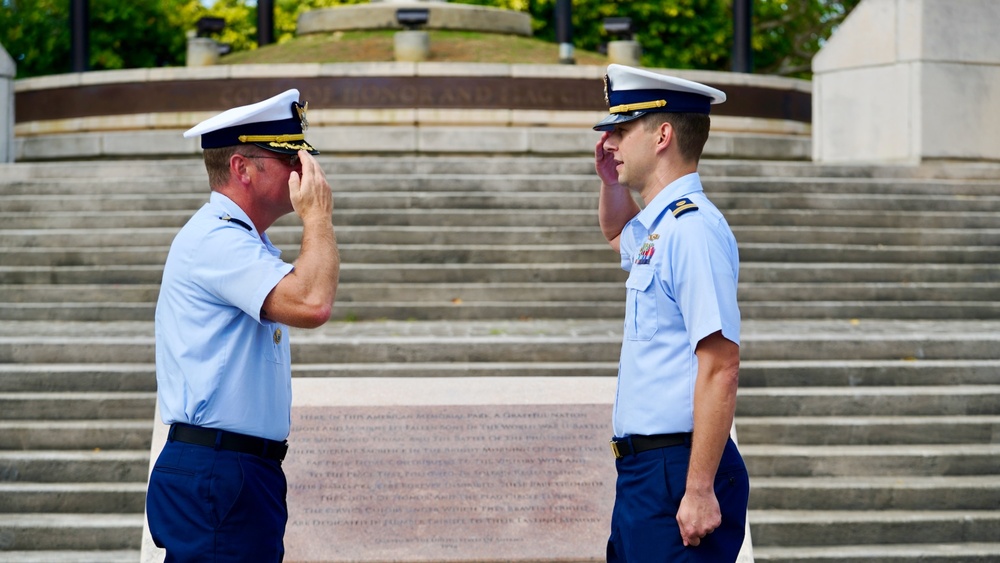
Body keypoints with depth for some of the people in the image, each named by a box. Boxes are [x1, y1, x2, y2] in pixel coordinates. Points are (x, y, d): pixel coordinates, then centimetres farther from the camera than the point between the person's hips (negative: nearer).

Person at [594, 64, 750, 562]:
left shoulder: (694, 229, -16)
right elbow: (617, 236, 42)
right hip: (640, 469, 10)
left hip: (676, 470, -10)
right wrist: (612, 181, 21)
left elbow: (721, 368, -22)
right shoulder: (656, 229, 14)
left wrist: (700, 490, -24)